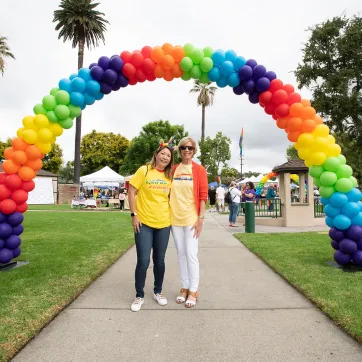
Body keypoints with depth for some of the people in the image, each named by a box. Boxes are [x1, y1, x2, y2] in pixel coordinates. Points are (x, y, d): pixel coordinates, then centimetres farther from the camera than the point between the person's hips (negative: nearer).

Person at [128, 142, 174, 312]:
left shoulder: (169, 176, 6)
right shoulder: (144, 170, -6)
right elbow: (131, 192, -6)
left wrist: (171, 215, 6)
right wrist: (134, 215, -11)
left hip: (163, 224, 4)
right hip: (144, 223, -3)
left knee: (159, 260, 13)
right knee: (143, 261, -1)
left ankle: (158, 292, 33)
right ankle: (139, 296, 19)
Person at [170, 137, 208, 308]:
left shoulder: (199, 170, -3)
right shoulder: (174, 169, 7)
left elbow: (203, 196, -6)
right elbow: (169, 193, 11)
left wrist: (201, 218, -11)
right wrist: (168, 214, 7)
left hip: (191, 218, -4)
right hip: (175, 217, 4)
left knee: (191, 254, -1)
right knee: (181, 253, 11)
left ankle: (193, 290, 13)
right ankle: (184, 287, 25)